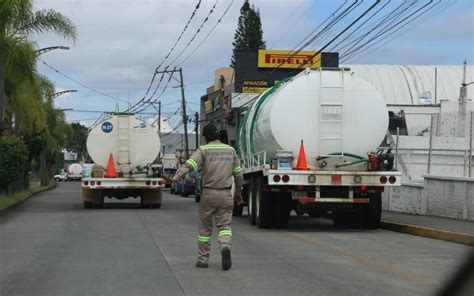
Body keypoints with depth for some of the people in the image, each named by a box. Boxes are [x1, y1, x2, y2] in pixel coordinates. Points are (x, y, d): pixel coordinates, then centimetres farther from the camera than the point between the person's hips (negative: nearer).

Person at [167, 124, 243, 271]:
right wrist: (238, 193, 23)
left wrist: (175, 178, -27)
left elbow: (188, 165, -19)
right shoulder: (230, 150, 8)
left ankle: (203, 259, 16)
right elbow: (238, 175, 12)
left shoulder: (203, 150, -3)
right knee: (225, 225, 4)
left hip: (209, 194, -2)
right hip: (226, 195, 2)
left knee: (205, 228, 10)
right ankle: (225, 247, -25)